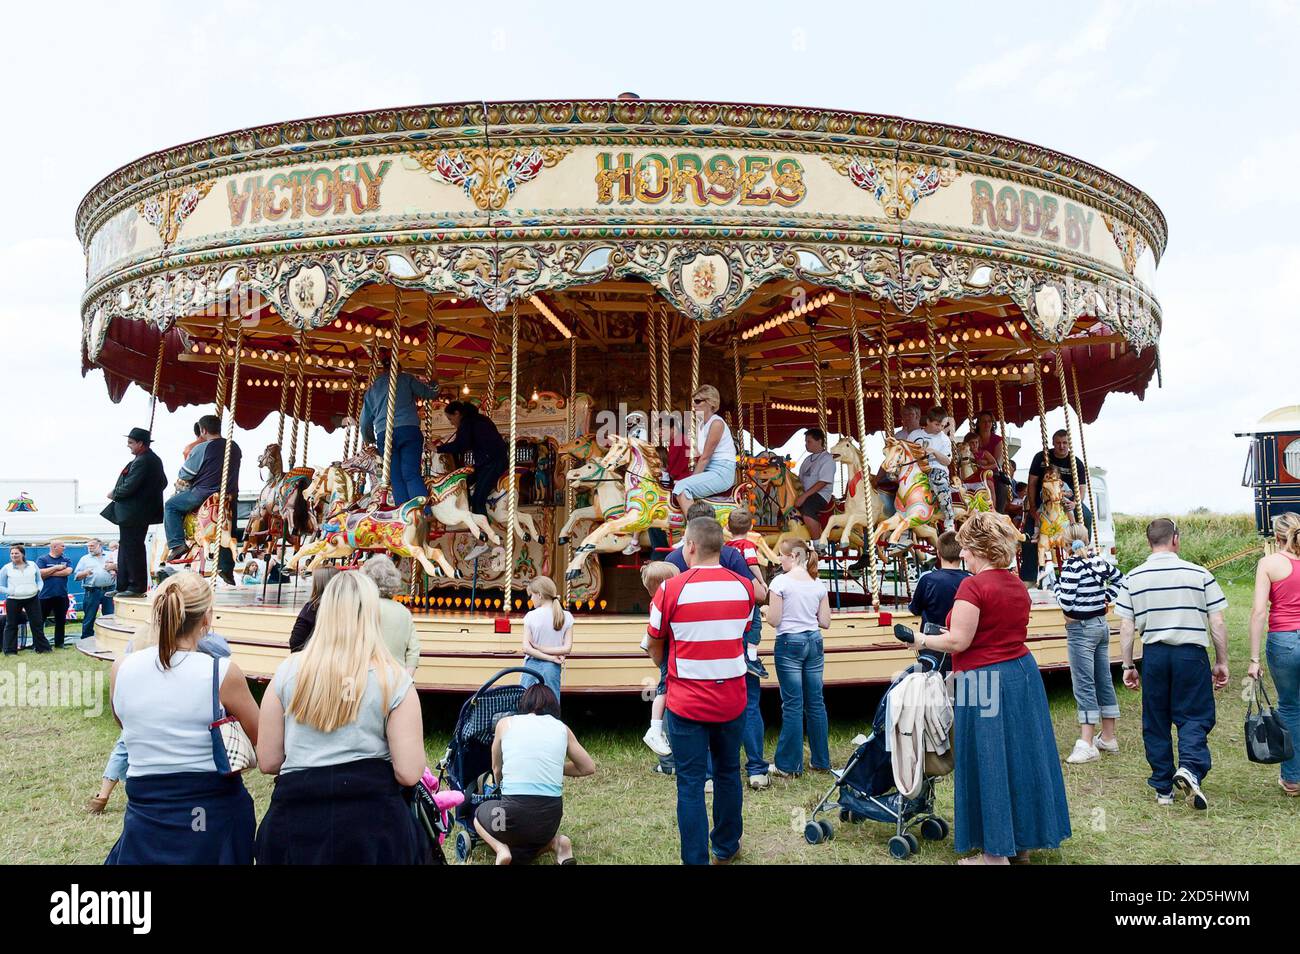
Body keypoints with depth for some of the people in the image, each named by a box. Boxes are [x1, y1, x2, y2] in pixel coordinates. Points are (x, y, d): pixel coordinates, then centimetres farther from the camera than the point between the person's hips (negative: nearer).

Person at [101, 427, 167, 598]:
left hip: (132, 514, -11)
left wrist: (114, 494, -6)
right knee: (125, 548, 16)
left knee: (132, 549, -4)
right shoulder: (154, 459, 12)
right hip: (143, 511, 11)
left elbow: (129, 487, -23)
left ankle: (137, 587, 3)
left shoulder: (141, 462, -20)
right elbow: (163, 482, 19)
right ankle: (123, 586, 22)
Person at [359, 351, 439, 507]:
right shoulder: (406, 378, 14)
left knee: (397, 479, 1)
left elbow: (364, 423, 27)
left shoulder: (372, 390, 24)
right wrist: (433, 384, 38)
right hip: (409, 430, -2)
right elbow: (430, 394, 15)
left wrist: (370, 442, 44)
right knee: (412, 474, -12)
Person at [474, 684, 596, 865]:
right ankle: (554, 843, 5)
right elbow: (589, 768, 17)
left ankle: (501, 848, 3)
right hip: (550, 818, 2)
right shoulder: (562, 729, 9)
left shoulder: (505, 723, 6)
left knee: (480, 814, 31)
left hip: (514, 815, -2)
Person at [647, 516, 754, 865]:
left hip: (687, 702, -4)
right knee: (728, 772, 21)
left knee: (691, 783, 5)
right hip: (732, 699, 4)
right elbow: (740, 634, 9)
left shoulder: (671, 589, -13)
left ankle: (696, 859, 9)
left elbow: (654, 646, -1)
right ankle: (726, 847, 35)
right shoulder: (744, 587, -3)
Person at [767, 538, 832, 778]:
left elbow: (773, 620, -12)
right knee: (815, 702, 11)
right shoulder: (819, 584, 6)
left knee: (793, 705, -1)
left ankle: (788, 765, 5)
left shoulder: (780, 582, -10)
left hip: (789, 643, -5)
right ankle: (821, 761, 19)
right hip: (814, 642, 5)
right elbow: (825, 622, 6)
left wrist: (768, 608, 8)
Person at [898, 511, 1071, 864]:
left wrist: (923, 641, -3)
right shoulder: (1018, 586, 10)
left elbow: (958, 641, -19)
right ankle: (1023, 840, 29)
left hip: (986, 683, -8)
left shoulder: (973, 586, -16)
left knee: (989, 762, 1)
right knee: (1022, 755, 16)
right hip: (1023, 673, 8)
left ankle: (996, 853, 10)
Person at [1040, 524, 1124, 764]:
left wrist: (1052, 582, -7)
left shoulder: (1071, 565, -18)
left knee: (1084, 685, -7)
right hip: (1101, 625, 8)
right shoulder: (1098, 561, 5)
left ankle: (1087, 744, -9)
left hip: (1081, 629, -8)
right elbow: (1119, 578, 22)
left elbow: (1066, 602, -20)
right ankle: (1108, 738, 24)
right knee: (1103, 681, 14)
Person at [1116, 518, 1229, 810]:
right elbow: (1218, 623, -1)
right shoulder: (1199, 574, -2)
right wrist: (1222, 662, 8)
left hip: (1154, 654, 2)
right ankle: (1190, 768, -17)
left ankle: (1163, 788, 17)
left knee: (1155, 722, 11)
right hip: (1192, 654, -1)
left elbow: (1126, 628, 0)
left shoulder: (1132, 579, 1)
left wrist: (1128, 666, 8)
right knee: (1194, 716, 7)